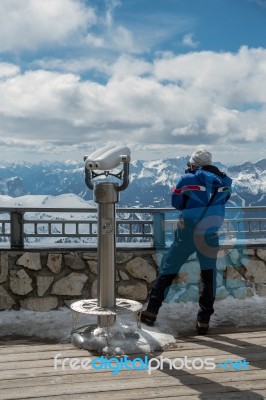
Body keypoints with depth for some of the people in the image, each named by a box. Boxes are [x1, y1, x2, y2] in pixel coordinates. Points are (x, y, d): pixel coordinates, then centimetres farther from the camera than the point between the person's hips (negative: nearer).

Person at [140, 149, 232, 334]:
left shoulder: (188, 179, -4)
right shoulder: (224, 181, 7)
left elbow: (176, 203, 6)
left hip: (188, 233, -2)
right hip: (210, 235, 2)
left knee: (168, 270, 7)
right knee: (209, 275, 12)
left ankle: (151, 312, 6)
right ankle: (204, 321, 11)